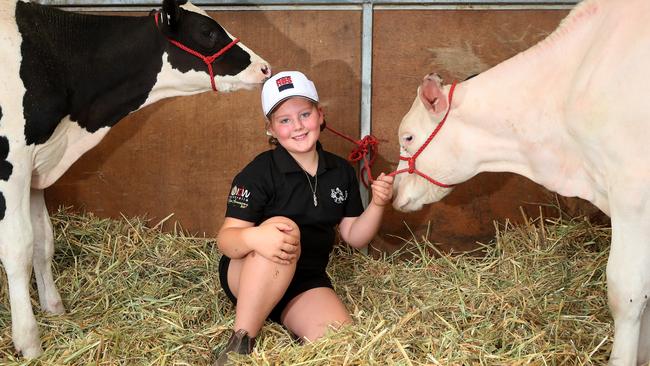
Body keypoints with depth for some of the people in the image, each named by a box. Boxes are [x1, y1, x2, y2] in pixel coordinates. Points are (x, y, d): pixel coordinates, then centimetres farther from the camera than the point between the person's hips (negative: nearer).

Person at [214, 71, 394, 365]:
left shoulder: (341, 171, 3)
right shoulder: (258, 173, -13)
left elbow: (354, 237, 9)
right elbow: (225, 238, -19)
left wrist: (377, 205, -10)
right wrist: (253, 237, -43)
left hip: (306, 282, 3)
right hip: (245, 278, -3)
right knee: (284, 229, -36)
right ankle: (240, 342, -26)